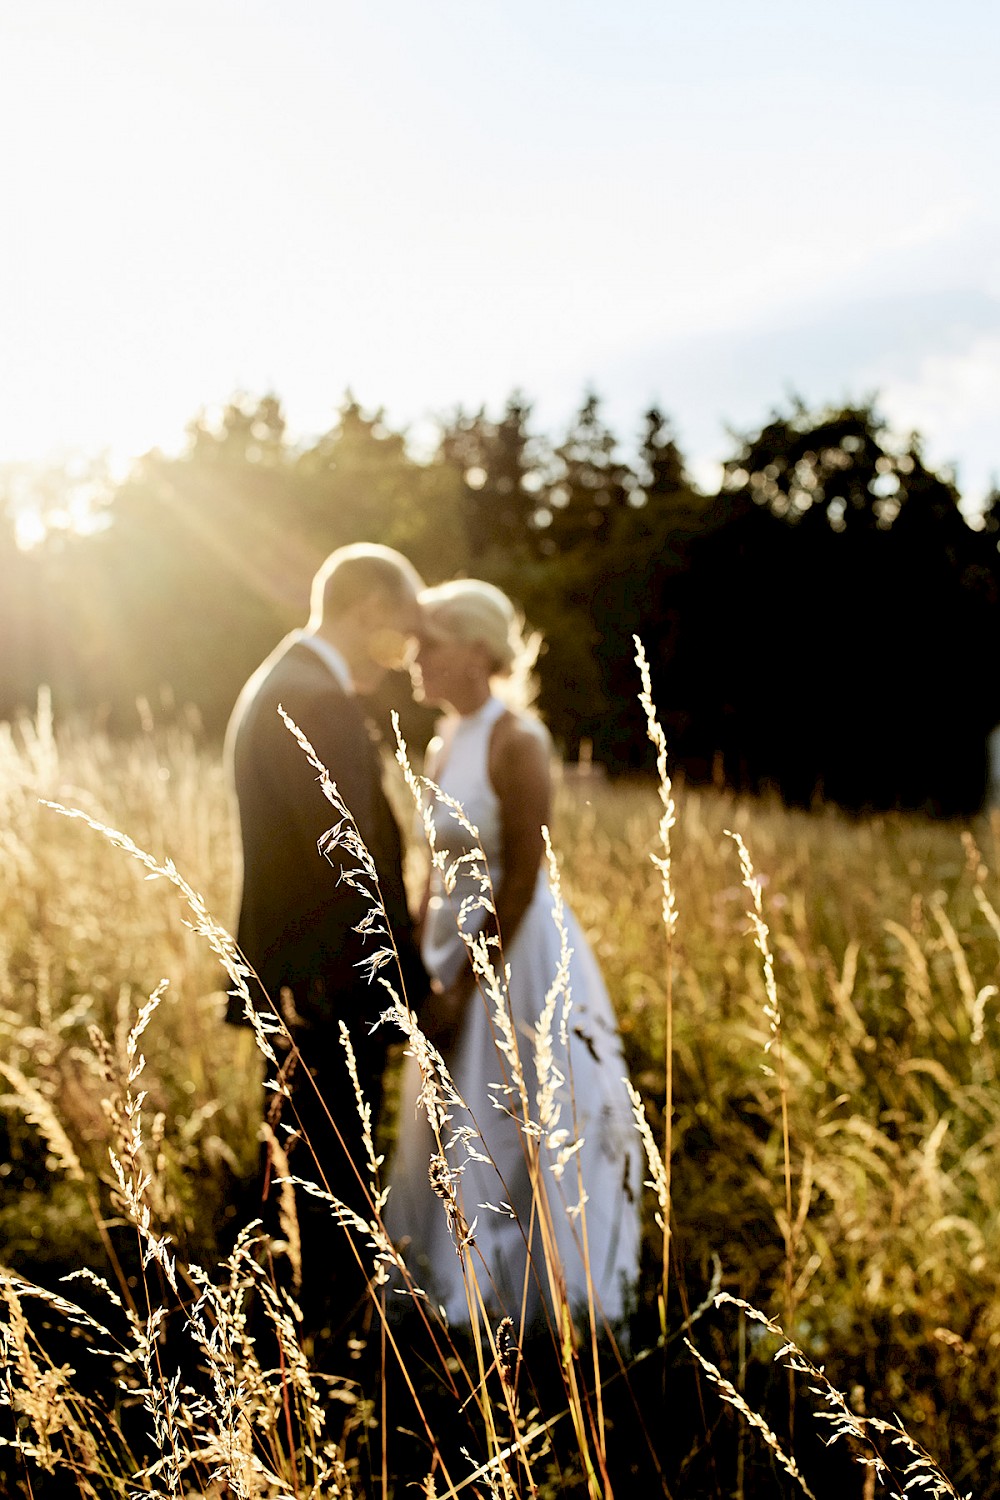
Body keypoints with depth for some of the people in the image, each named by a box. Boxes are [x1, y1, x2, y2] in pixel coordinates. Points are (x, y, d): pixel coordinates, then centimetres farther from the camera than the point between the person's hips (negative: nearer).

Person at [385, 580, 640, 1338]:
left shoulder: (517, 742, -17)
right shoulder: (443, 745, 8)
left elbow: (522, 882, -18)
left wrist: (466, 988, -17)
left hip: (518, 956, -8)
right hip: (454, 949, 8)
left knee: (518, 1128, 4)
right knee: (454, 1129, 16)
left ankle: (535, 1295, 21)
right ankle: (464, 1285, 32)